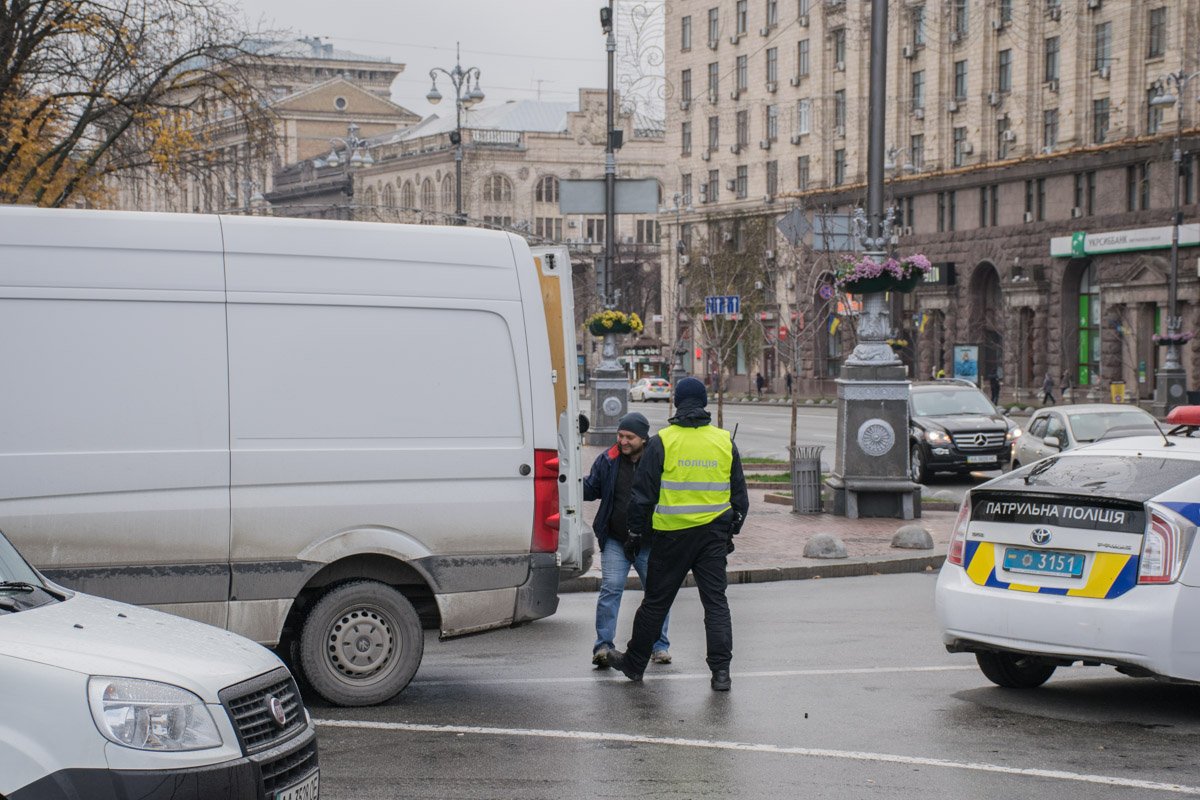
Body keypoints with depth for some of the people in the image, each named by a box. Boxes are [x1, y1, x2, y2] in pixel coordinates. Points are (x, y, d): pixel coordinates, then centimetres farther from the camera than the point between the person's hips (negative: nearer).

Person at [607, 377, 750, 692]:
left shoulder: (662, 441, -6)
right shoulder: (725, 441, 4)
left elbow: (643, 492, -4)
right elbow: (739, 493, 11)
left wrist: (637, 530, 8)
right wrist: (733, 530, 21)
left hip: (672, 534, -2)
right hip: (714, 535, 2)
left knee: (656, 601, 9)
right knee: (715, 600, 5)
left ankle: (634, 663, 23)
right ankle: (721, 671, -1)